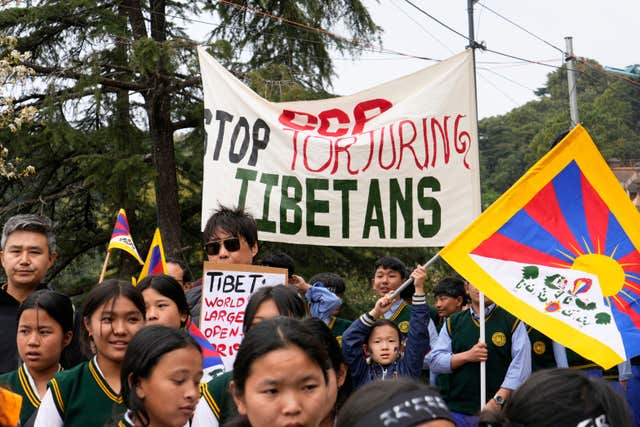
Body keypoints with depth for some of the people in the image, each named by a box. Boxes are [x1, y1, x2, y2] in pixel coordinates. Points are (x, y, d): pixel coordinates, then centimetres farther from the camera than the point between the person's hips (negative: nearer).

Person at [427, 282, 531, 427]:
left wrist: (498, 400, -14)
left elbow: (521, 366, -6)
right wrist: (466, 356, -8)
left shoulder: (513, 322, 3)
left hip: (498, 411, -2)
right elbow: (434, 361, 6)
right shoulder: (453, 322, 13)